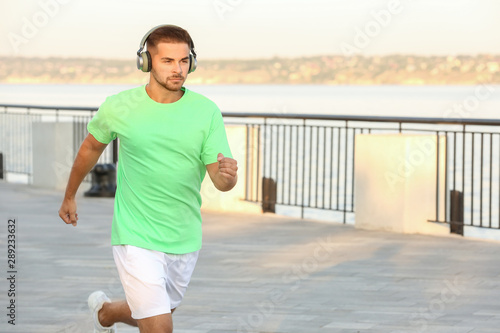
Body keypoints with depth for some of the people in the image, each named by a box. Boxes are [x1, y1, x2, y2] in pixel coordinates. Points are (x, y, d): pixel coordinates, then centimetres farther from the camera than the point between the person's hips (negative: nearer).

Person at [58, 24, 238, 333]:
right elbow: (92, 147, 10)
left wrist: (228, 174, -34)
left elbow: (220, 181, -10)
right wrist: (69, 197, 21)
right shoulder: (119, 107, -10)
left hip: (185, 239, 3)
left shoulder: (207, 112, -8)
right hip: (137, 238, -3)